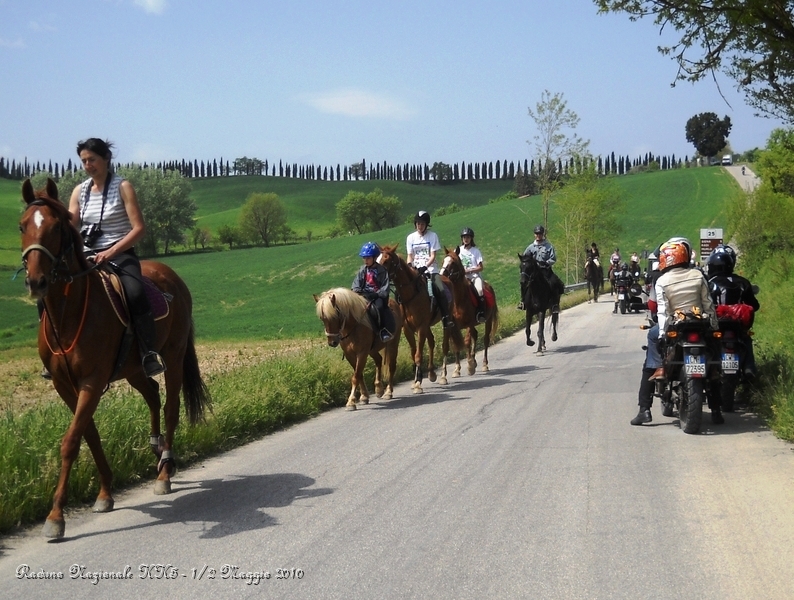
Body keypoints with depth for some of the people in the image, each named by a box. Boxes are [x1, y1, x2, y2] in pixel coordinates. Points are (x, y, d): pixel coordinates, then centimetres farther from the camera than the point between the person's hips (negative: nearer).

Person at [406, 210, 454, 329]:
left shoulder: (432, 236, 2)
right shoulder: (411, 238, 9)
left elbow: (433, 256, -3)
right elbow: (410, 256, 9)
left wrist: (425, 266, -20)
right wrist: (409, 266, -13)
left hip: (430, 269, -2)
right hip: (416, 270, 2)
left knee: (441, 290, -24)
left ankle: (446, 319, -22)